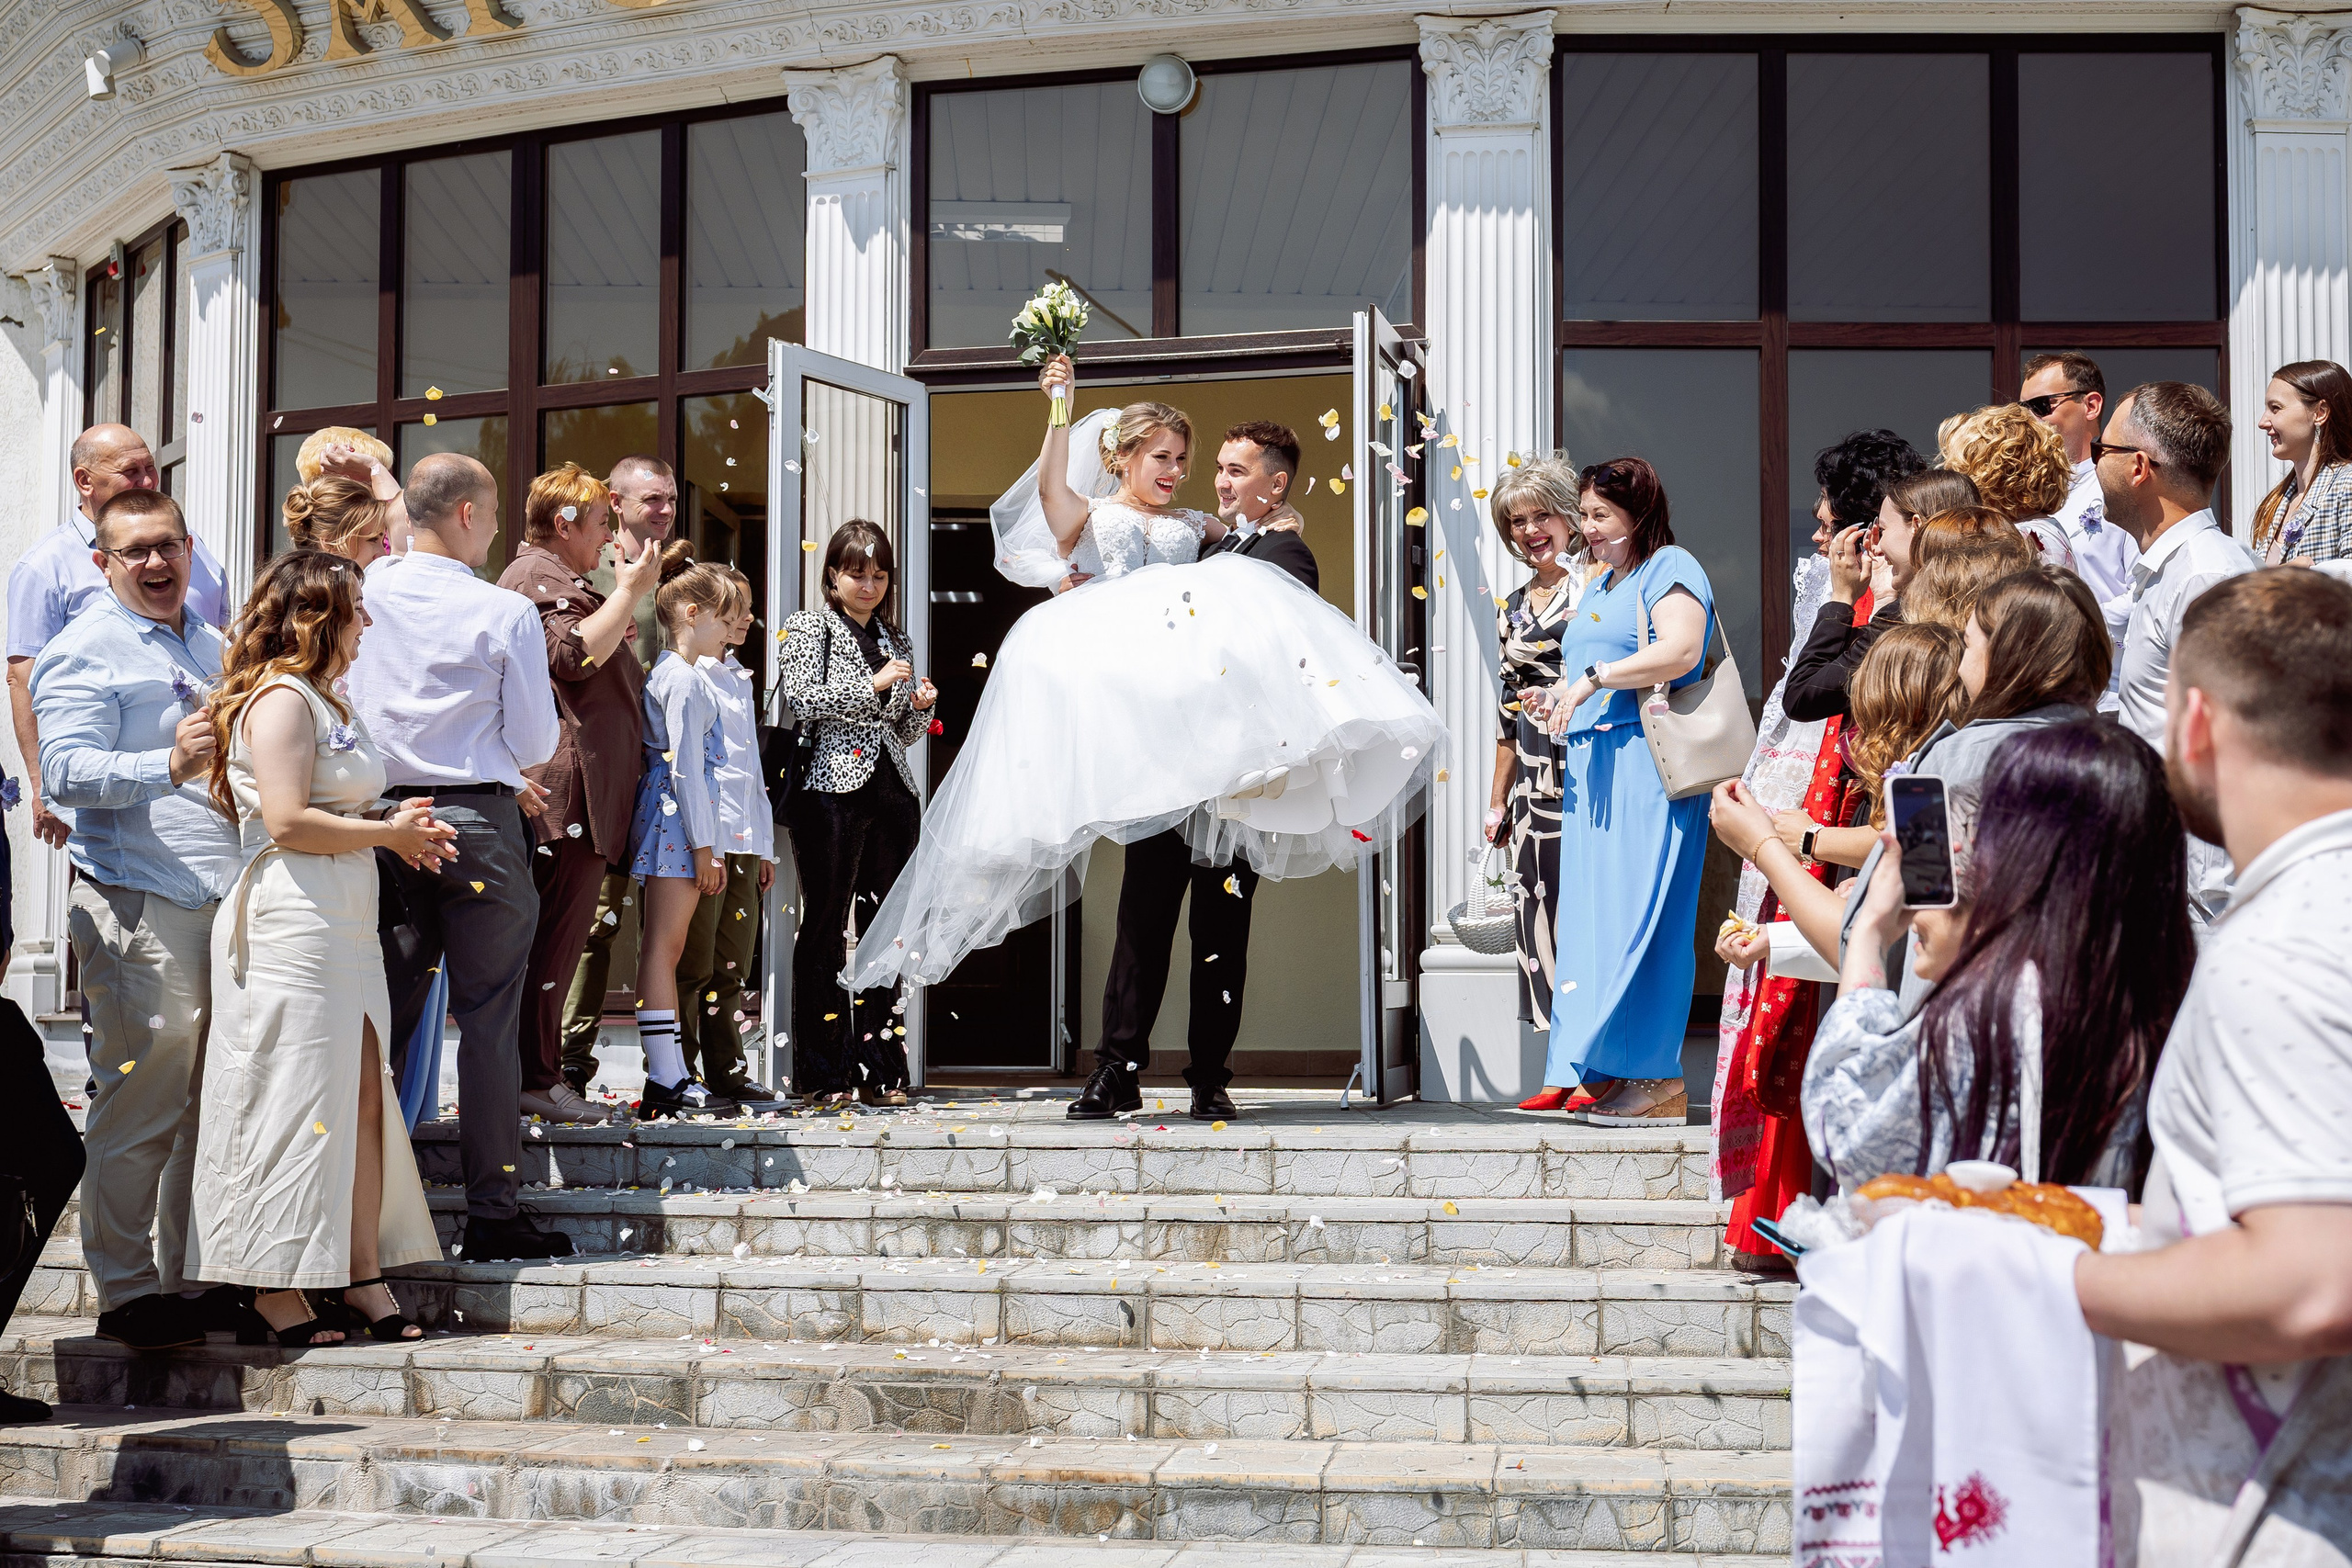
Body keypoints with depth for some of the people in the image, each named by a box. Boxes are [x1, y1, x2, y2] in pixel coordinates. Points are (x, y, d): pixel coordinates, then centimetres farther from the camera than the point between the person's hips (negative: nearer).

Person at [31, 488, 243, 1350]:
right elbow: (66, 770, -17)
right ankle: (125, 1290, 1)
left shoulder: (212, 648, 20)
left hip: (223, 901, 7)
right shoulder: (84, 651, -4)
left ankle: (190, 1274, 19)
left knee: (208, 1103, 10)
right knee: (139, 1106, -7)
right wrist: (170, 766, -29)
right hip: (138, 912, -7)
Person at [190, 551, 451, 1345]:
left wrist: (397, 824, 13)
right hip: (292, 924, -10)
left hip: (346, 927, 10)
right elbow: (287, 821, -19)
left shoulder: (327, 702, 22)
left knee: (363, 1097, 6)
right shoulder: (280, 698, -10)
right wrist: (387, 833, -8)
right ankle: (276, 1288, 1)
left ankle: (361, 1278, 10)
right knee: (297, 1102, -6)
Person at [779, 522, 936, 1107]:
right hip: (832, 790, -5)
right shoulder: (807, 628, 5)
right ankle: (824, 1075, -1)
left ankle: (878, 1069, 9)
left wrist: (919, 707, 3)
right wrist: (873, 685, -12)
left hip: (893, 794, 5)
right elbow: (805, 700, -9)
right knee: (825, 927, -4)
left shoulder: (896, 640, 20)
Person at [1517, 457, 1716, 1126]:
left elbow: (1679, 651, -19)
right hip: (1592, 764, 9)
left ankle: (1659, 1078, -10)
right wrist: (1559, 696, 13)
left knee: (1639, 910, -11)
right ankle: (1612, 1072, 2)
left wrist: (1593, 679, -18)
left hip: (1648, 763, -9)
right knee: (1595, 910, 2)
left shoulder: (1670, 569, -2)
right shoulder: (1602, 584, 26)